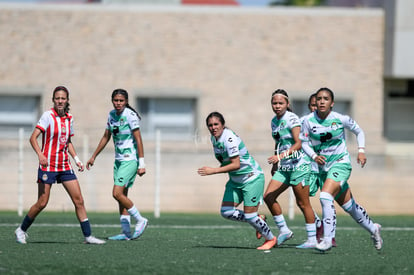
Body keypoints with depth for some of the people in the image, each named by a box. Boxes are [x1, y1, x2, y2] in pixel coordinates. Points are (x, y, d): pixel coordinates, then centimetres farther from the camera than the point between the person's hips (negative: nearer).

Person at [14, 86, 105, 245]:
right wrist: (40, 154, -31)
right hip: (48, 165, -6)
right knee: (42, 203, -4)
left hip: (65, 166, 6)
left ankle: (88, 236, 2)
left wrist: (76, 159, 11)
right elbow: (33, 138, -15)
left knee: (79, 200, -1)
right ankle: (21, 230, 15)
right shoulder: (48, 116, -9)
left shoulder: (69, 119, 9)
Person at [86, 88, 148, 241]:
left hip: (130, 159, -8)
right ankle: (126, 232, 8)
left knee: (117, 193, -15)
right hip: (119, 159, 8)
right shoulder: (112, 114, 8)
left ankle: (140, 220, -1)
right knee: (121, 195, 5)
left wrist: (141, 163, -19)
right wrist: (93, 157, 22)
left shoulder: (130, 115, -14)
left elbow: (138, 140, -15)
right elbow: (106, 137, 19)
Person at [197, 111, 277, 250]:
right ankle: (258, 221, 19)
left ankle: (270, 239, 15)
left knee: (249, 215, -9)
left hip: (252, 178, -8)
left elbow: (236, 165, -31)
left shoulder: (229, 138, -25)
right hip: (235, 180, 9)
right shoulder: (214, 138, 1)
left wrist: (213, 171, -32)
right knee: (226, 212, -2)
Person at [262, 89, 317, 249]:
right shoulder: (274, 121, 12)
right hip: (284, 168, 8)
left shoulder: (292, 119, -11)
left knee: (303, 203, -5)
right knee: (268, 197, -3)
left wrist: (281, 156, -28)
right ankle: (284, 231, 8)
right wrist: (274, 164, 24)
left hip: (298, 165, -8)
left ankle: (312, 239, 2)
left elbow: (298, 144, -19)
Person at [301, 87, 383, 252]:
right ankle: (372, 228, 35)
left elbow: (359, 132, 5)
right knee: (347, 205, 12)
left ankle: (328, 239, -23)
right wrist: (314, 156, -16)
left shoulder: (341, 119, -10)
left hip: (341, 163, -4)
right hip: (323, 166, 4)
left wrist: (361, 151, -8)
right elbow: (305, 143, 3)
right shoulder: (309, 120, -5)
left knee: (325, 197, -26)